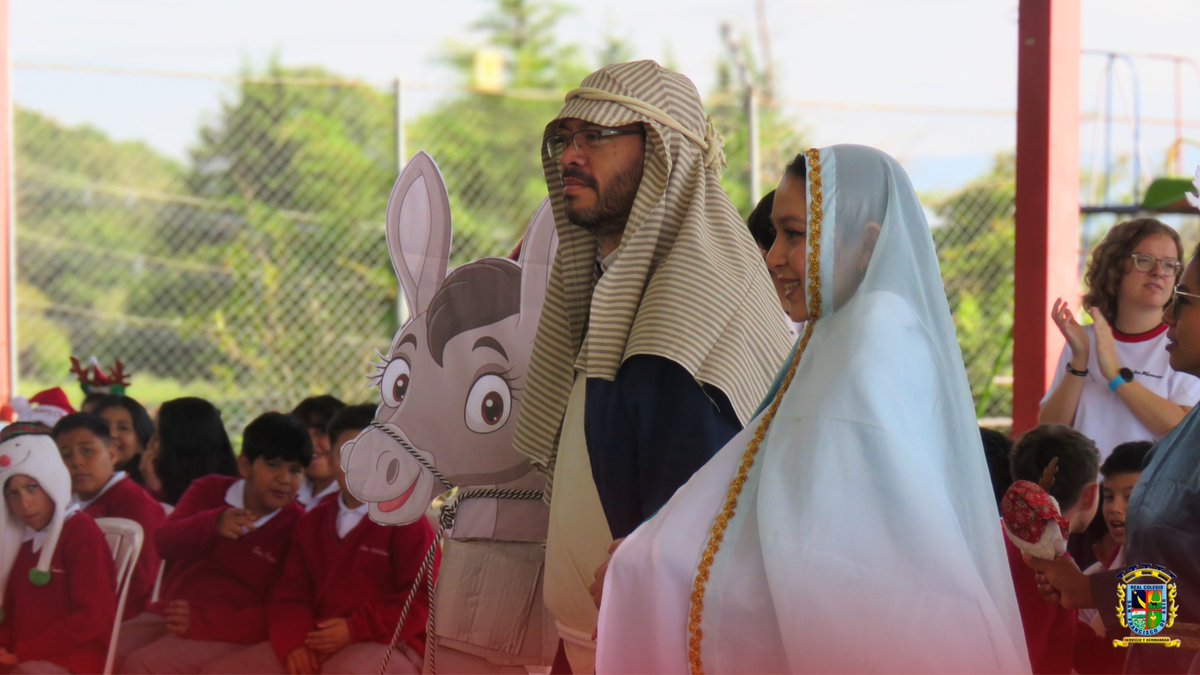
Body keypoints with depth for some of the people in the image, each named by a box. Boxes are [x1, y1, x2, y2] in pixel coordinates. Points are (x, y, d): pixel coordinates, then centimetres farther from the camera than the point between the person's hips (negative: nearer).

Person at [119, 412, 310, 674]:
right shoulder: (210, 491, 12)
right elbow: (165, 542, -5)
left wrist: (203, 622, -18)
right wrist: (214, 523, -28)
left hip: (228, 634, -5)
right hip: (170, 615, 5)